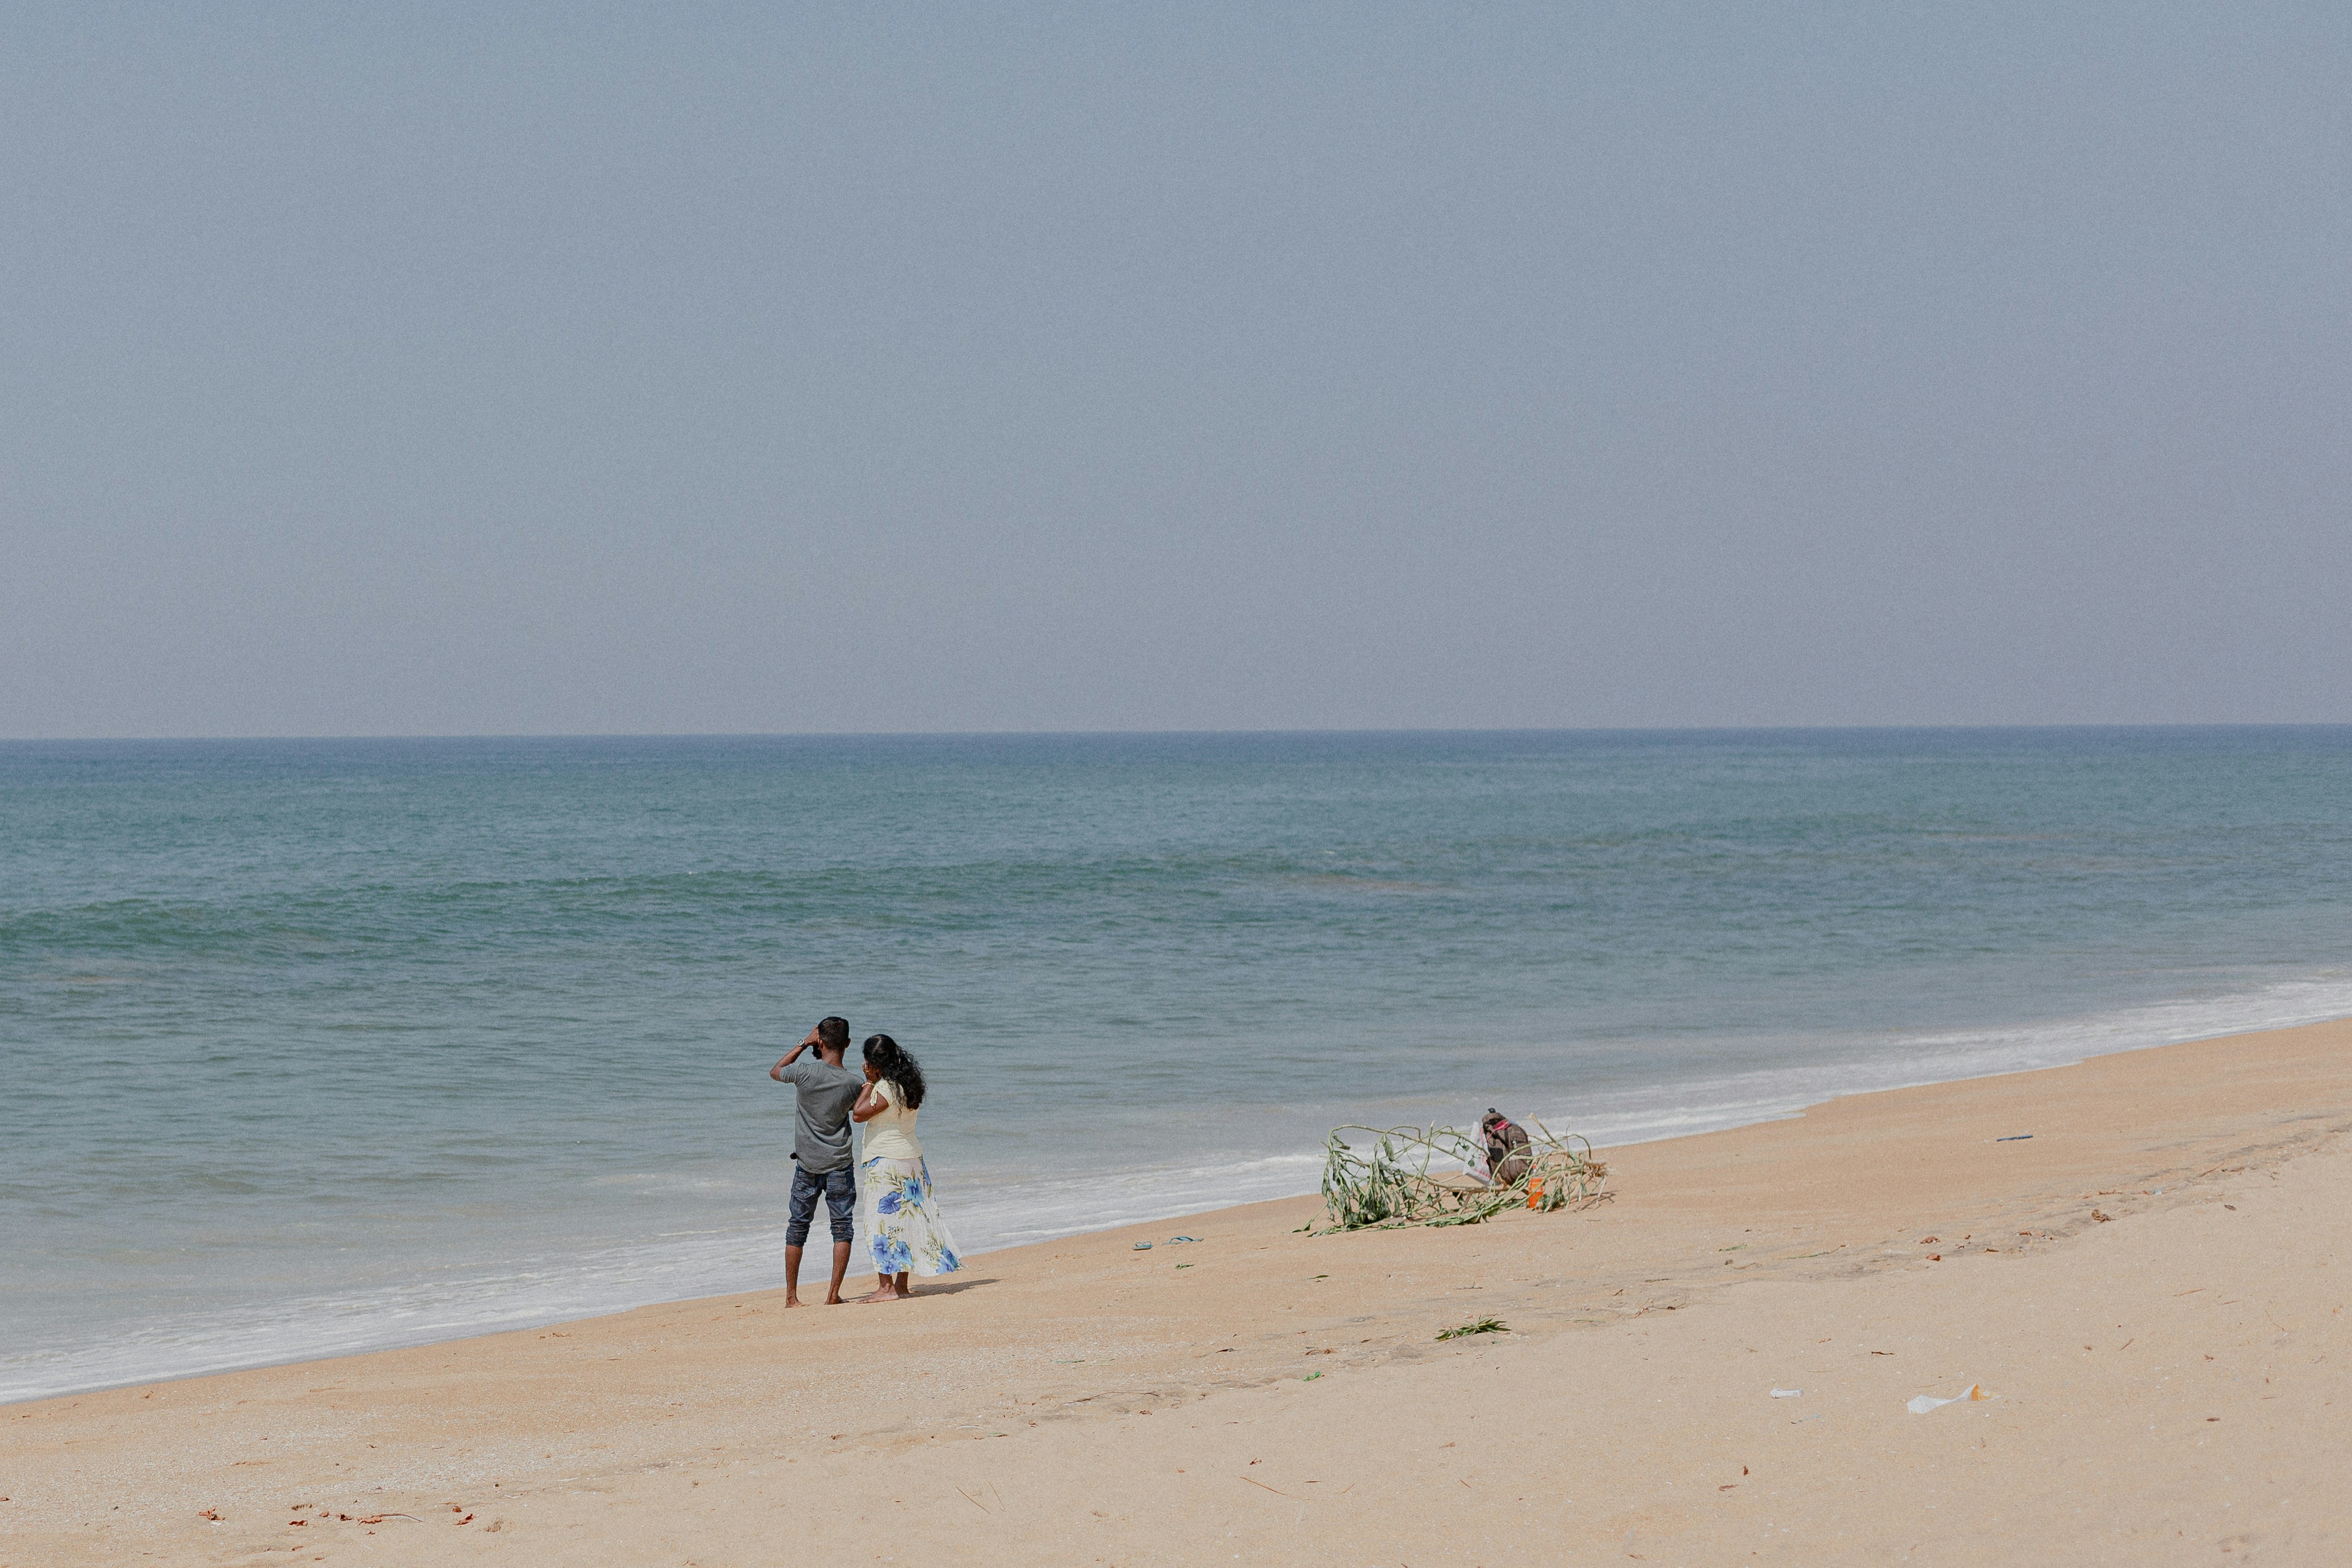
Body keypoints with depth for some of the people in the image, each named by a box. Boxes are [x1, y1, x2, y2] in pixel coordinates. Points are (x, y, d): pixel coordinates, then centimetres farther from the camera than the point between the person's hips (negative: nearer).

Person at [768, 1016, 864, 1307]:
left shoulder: (806, 1072, -13)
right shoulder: (856, 1081, -9)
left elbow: (775, 1072, 8)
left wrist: (804, 1044, 6)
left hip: (807, 1163, 1)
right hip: (839, 1164, -1)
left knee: (797, 1228, 9)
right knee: (843, 1228, 6)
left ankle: (791, 1296, 11)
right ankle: (834, 1294, -1)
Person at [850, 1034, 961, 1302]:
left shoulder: (886, 1089, -19)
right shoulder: (908, 1084, 9)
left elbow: (859, 1114, -17)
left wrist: (869, 1082, -10)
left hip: (885, 1163, -9)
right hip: (911, 1159, 9)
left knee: (882, 1222, -5)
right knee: (904, 1220, 12)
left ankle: (886, 1287, -7)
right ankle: (902, 1285, 16)